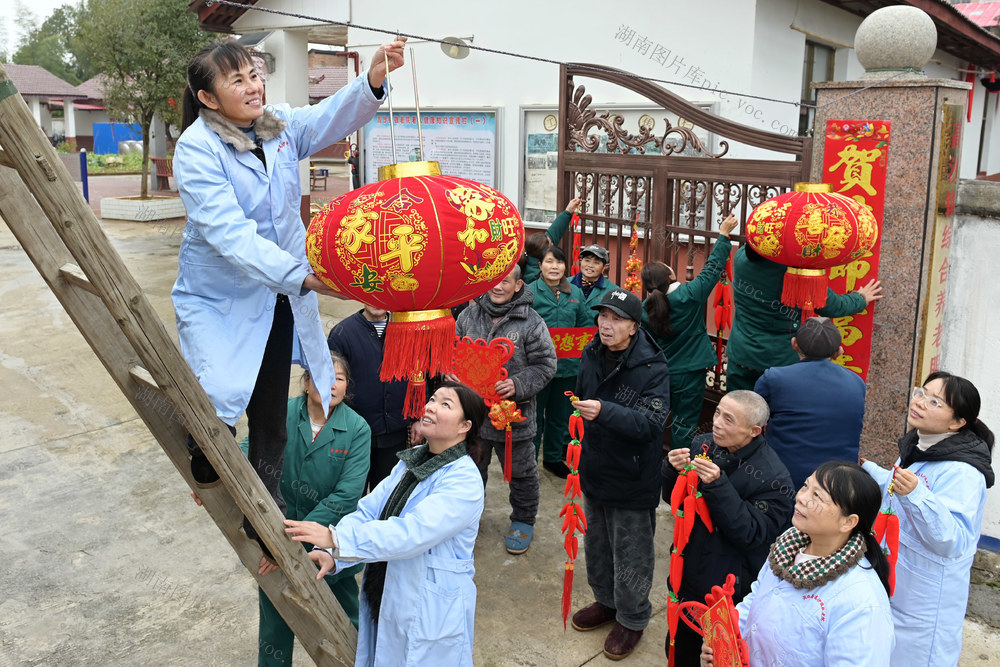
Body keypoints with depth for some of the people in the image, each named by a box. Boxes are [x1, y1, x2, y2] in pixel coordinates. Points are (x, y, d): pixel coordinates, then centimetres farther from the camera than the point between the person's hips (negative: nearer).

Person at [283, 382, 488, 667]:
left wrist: (336, 538, -35)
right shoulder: (411, 460, 4)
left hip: (430, 614, -7)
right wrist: (330, 553, -19)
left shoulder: (464, 481, -21)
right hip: (384, 599, 7)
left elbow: (412, 532, -31)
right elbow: (369, 509, -3)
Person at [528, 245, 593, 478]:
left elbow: (587, 324, 13)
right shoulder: (530, 292, -7)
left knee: (560, 415, 18)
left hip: (567, 365, 5)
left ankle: (553, 457, 35)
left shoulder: (575, 293, 7)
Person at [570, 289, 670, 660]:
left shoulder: (652, 368, -21)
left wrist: (604, 411, -42)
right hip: (595, 470, 7)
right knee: (597, 545, 23)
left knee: (630, 555, 9)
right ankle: (606, 602, 45)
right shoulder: (591, 356, -1)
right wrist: (577, 445, 16)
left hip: (632, 479, -6)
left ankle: (632, 619, 31)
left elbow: (651, 422, -30)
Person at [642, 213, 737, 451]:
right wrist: (723, 235, -2)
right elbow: (712, 269, -11)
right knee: (685, 424, 7)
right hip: (689, 373, -4)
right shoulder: (689, 294, -20)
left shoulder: (646, 308, -7)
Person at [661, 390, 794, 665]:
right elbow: (674, 498, 5)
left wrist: (718, 485, -33)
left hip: (729, 590, -5)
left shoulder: (773, 477, -21)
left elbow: (750, 534, -25)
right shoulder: (703, 444, -4)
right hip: (688, 573, 6)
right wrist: (672, 470, -17)